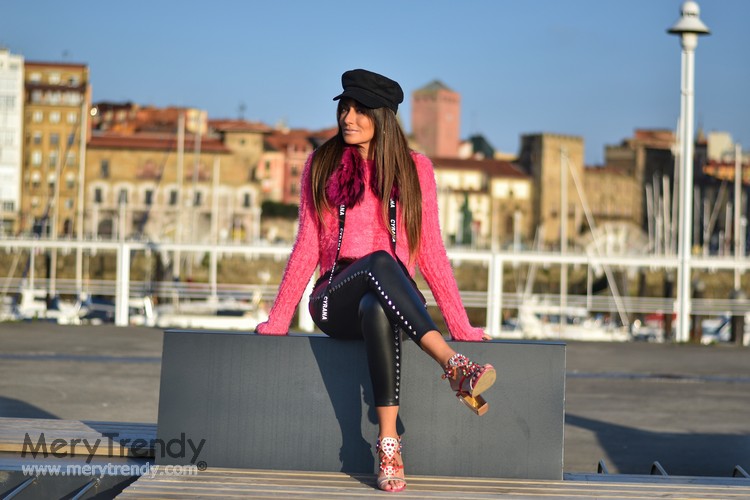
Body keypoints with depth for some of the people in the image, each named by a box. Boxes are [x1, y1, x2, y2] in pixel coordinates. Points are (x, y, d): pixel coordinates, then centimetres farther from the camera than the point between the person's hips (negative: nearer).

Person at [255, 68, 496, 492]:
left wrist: (461, 324, 3)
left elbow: (430, 250, 8)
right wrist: (278, 321, 6)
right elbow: (307, 247, 11)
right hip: (335, 299, 0)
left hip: (394, 295, 0)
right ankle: (453, 366, -50)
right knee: (379, 262, -37)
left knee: (377, 310, -41)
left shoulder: (414, 168, 9)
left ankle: (389, 440, -48)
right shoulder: (322, 166, 11)